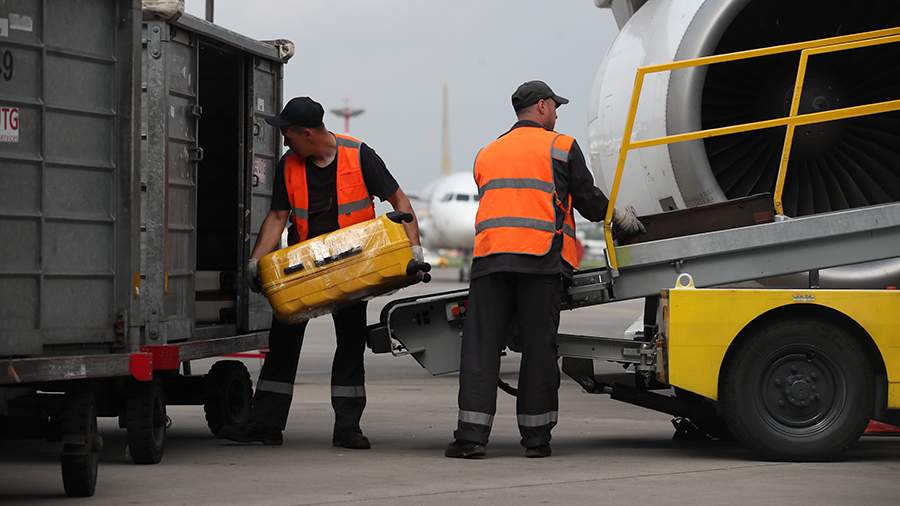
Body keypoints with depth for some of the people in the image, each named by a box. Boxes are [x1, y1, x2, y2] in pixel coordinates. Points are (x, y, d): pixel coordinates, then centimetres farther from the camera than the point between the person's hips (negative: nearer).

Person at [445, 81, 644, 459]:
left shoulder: (486, 154, 24)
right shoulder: (561, 147, 8)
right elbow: (589, 201, 9)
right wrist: (621, 218, 28)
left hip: (489, 255, 4)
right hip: (540, 257, -3)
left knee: (480, 344, 0)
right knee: (538, 347, 2)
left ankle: (471, 434, -8)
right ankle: (536, 437, 5)